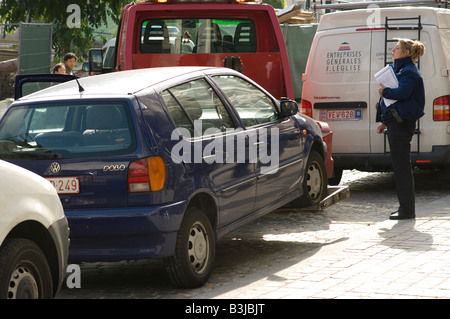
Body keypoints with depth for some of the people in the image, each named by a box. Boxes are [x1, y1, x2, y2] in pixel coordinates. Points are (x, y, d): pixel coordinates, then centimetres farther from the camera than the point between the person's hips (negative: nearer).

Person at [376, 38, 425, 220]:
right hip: (395, 123, 11)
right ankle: (405, 207, 18)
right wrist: (385, 121, 21)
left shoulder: (409, 72, -12)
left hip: (401, 124, -11)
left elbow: (402, 93, -29)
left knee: (401, 166, -9)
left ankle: (407, 210, -6)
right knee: (399, 166, 12)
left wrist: (384, 92, -11)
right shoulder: (400, 70, 20)